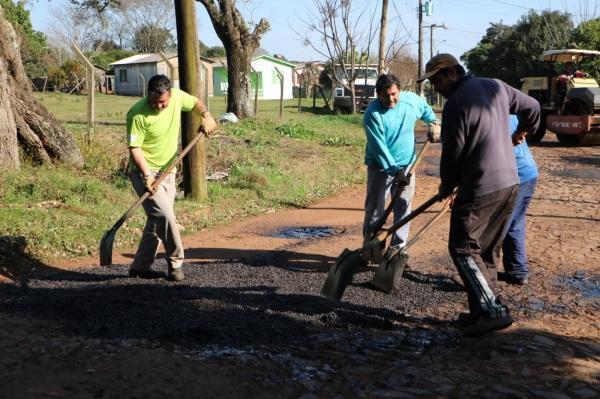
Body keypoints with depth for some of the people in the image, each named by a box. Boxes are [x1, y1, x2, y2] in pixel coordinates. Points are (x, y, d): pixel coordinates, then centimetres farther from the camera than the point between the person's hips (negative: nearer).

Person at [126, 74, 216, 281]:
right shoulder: (138, 114, -20)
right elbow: (134, 148, -20)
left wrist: (206, 115, -2)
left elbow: (195, 103, 18)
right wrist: (147, 175, -28)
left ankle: (140, 266, 20)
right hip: (144, 172, -6)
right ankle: (175, 263, -2)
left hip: (168, 171, 7)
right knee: (165, 215, -19)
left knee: (157, 220, 9)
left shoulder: (177, 97, -4)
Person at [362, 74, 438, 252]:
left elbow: (426, 109, 21)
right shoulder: (372, 113, -20)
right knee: (374, 210, -1)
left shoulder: (412, 100, -6)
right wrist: (395, 170, -27)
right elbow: (379, 148, -23)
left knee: (403, 209, 8)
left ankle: (398, 247, 17)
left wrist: (434, 122, 11)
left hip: (406, 165, 4)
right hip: (380, 166, -4)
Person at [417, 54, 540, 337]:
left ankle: (492, 310, -7)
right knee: (489, 250, 14)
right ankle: (482, 310, 19)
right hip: (510, 183, 8)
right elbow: (532, 107, 19)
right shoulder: (496, 87, 7)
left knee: (463, 249, 0)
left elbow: (452, 154, -11)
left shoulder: (456, 104, -15)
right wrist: (524, 131, 39)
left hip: (479, 190, -8)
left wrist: (446, 187, 7)